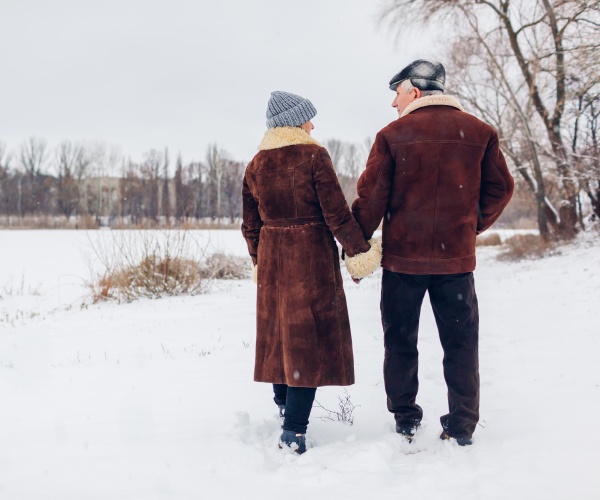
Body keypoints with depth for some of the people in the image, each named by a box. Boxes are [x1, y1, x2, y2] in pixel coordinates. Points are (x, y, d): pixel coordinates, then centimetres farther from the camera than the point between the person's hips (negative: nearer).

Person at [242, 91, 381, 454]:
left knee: (280, 331, 18)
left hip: (272, 259, 6)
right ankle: (294, 429, -7)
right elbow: (336, 212, -13)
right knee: (311, 337, -3)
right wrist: (358, 251, -6)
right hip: (312, 254, -6)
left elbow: (251, 224, 11)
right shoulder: (314, 156, -10)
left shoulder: (256, 165, 6)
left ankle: (284, 405, 35)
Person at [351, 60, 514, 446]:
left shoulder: (393, 135, -6)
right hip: (456, 256, 2)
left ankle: (405, 421, 19)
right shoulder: (479, 132, 1)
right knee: (460, 342, 11)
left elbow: (371, 196, -7)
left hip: (402, 256, -1)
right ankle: (462, 427, 14)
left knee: (401, 341, 12)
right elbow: (501, 188, 4)